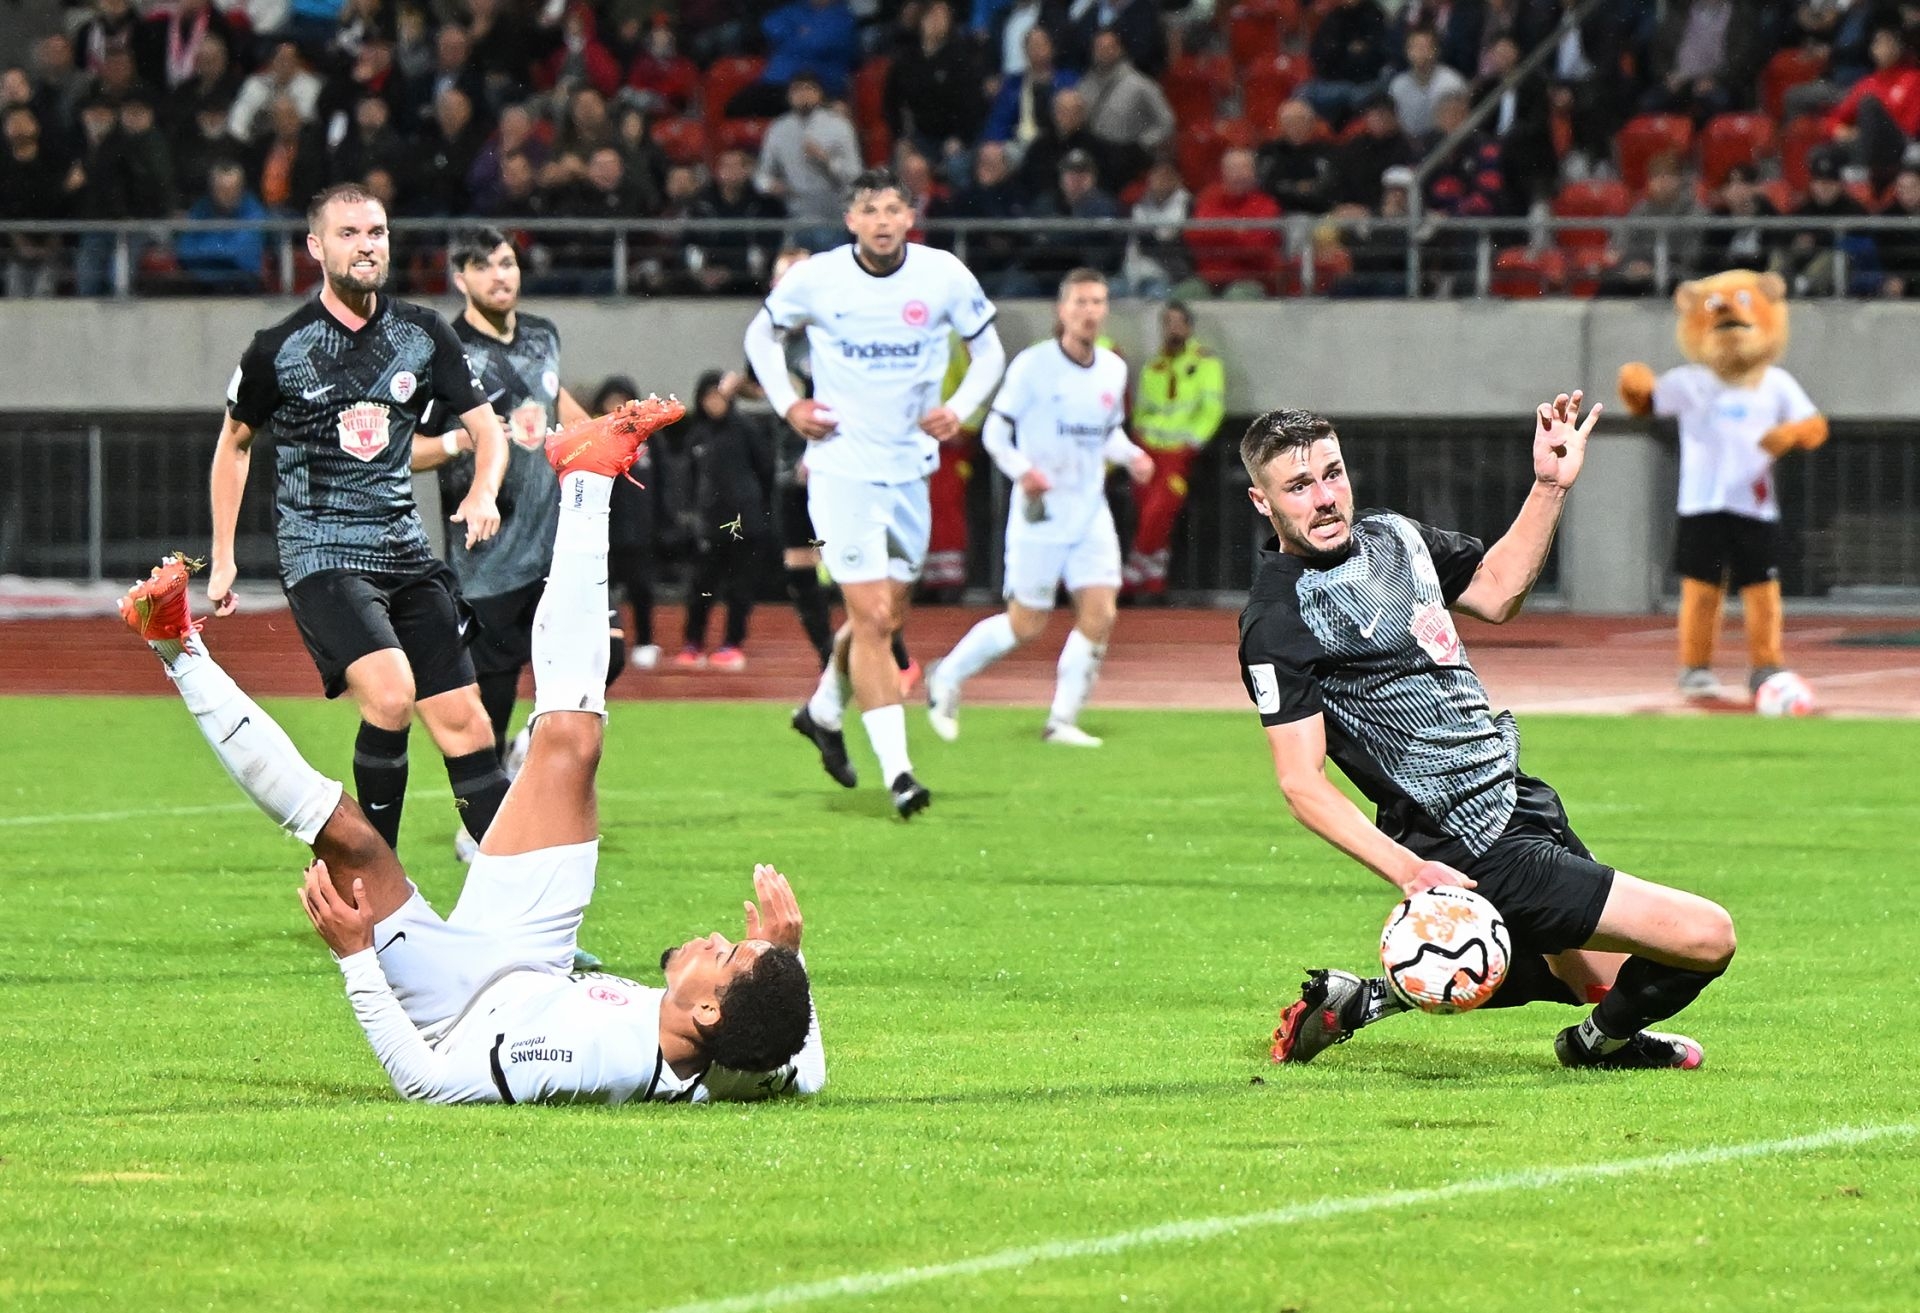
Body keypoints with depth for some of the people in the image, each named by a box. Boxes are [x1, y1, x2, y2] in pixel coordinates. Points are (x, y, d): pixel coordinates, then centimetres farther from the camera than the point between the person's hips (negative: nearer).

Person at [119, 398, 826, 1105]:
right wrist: (788, 953, -18)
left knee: (348, 835, -19)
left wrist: (355, 957, -29)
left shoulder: (598, 1060, -47)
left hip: (451, 1014, -5)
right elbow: (806, 1068, -6)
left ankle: (180, 650, 2)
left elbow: (424, 1082, -35)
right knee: (568, 744, 3)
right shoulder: (766, 1070, -34)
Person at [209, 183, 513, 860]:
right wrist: (222, 560, 11)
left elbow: (487, 429, 9)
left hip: (406, 551, 4)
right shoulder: (279, 348, -3)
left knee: (464, 723, -1)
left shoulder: (424, 334, 5)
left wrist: (483, 493, -13)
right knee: (390, 692, -26)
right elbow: (234, 444, 12)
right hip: (320, 554, -4)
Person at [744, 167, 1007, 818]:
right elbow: (762, 334, 11)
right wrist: (787, 405, -3)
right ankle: (896, 768, -12)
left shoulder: (945, 276, -4)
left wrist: (958, 409, -9)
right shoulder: (816, 278, -7)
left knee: (887, 618, 13)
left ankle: (823, 710, 41)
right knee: (872, 620, -13)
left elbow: (989, 350, 9)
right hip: (843, 466, -3)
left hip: (909, 468, 3)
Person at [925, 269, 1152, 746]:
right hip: (1040, 514, -5)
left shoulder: (1113, 370, 7)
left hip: (1091, 514, 5)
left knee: (1099, 614, -9)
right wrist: (1022, 470, -24)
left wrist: (1131, 456, 0)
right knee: (1026, 626, 0)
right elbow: (996, 429, -6)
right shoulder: (1032, 366, -10)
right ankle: (947, 676, 23)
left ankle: (1063, 721, 2)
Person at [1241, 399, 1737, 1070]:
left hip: (1523, 805, 9)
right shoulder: (1277, 623, -16)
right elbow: (1302, 783, -19)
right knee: (1707, 938, -13)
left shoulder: (1391, 535, 9)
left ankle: (1360, 999, 24)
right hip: (1484, 855, -9)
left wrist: (1550, 486, 13)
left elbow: (1496, 592, 25)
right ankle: (1605, 1041, 19)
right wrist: (1409, 871, -30)